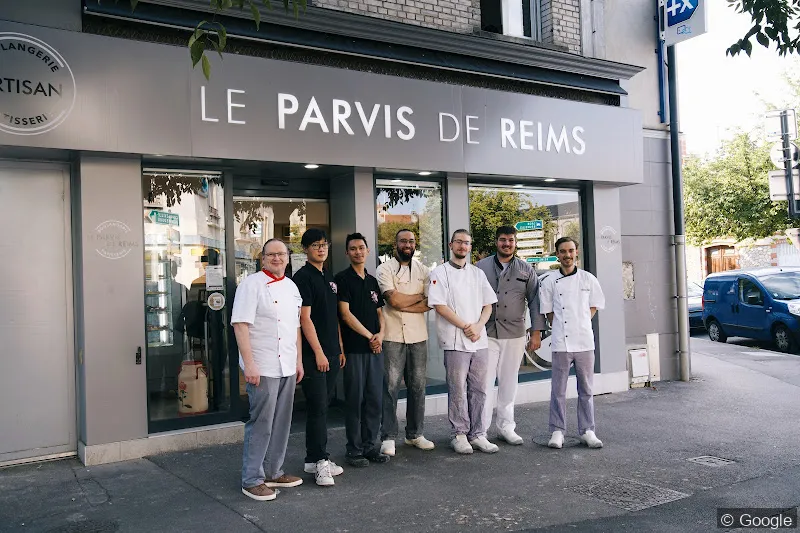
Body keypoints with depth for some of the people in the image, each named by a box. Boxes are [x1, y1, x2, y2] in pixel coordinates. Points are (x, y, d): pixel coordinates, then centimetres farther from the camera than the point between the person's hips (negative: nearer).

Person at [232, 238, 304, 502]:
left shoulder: (291, 287, 13)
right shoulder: (251, 284, -9)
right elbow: (240, 325, -15)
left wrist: (298, 360, 16)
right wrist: (249, 364, -20)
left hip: (287, 367, 7)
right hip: (262, 367, -7)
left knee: (281, 423, 14)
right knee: (261, 423, -3)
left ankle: (273, 472, 27)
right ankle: (252, 480, 10)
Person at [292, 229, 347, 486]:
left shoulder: (329, 277, 17)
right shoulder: (302, 277, -8)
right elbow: (304, 318, -13)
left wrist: (340, 348, 16)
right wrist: (318, 352, -15)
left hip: (331, 352, 8)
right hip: (313, 354, -8)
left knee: (323, 406, 12)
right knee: (317, 407, -5)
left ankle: (314, 459, 21)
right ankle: (320, 460, 3)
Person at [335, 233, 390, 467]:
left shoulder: (372, 281, 16)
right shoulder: (342, 279, -3)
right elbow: (345, 314, -10)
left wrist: (381, 334, -2)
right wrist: (369, 336, -9)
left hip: (375, 348, 6)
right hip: (354, 348, -6)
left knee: (375, 399, 8)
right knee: (355, 400, -1)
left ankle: (371, 446, 19)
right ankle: (354, 450, 9)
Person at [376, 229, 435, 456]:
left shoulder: (423, 271, 10)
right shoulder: (384, 269, -1)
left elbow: (429, 304, -2)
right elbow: (394, 299, -15)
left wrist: (402, 304, -12)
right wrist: (419, 296, -2)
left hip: (418, 335, 4)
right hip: (392, 336, -4)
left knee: (417, 386, 10)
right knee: (391, 386, -3)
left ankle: (415, 434, 22)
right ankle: (388, 437, 5)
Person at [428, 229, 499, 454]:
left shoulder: (478, 273, 14)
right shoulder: (440, 273, -1)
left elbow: (488, 305, 12)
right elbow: (439, 306, -9)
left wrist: (478, 326, -6)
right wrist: (465, 327, -12)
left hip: (480, 340, 5)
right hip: (455, 341, -5)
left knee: (478, 389, 8)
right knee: (458, 390, 0)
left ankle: (477, 434, 16)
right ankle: (459, 434, 11)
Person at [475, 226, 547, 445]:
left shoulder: (526, 271, 8)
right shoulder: (481, 267, 4)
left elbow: (535, 302, 7)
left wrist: (536, 333, 2)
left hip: (514, 334, 2)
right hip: (486, 333, -2)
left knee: (509, 383, 9)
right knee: (484, 382, -4)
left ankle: (506, 427, 21)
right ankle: (479, 429, 4)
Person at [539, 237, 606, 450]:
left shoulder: (588, 279, 6)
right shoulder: (550, 282, 3)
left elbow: (594, 305, 14)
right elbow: (547, 310, 9)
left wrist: (581, 325, 4)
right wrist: (559, 327, 0)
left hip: (585, 341, 1)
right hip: (561, 342, -1)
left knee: (586, 389, 8)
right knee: (558, 390, 2)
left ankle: (587, 430, 17)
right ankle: (557, 431, 12)